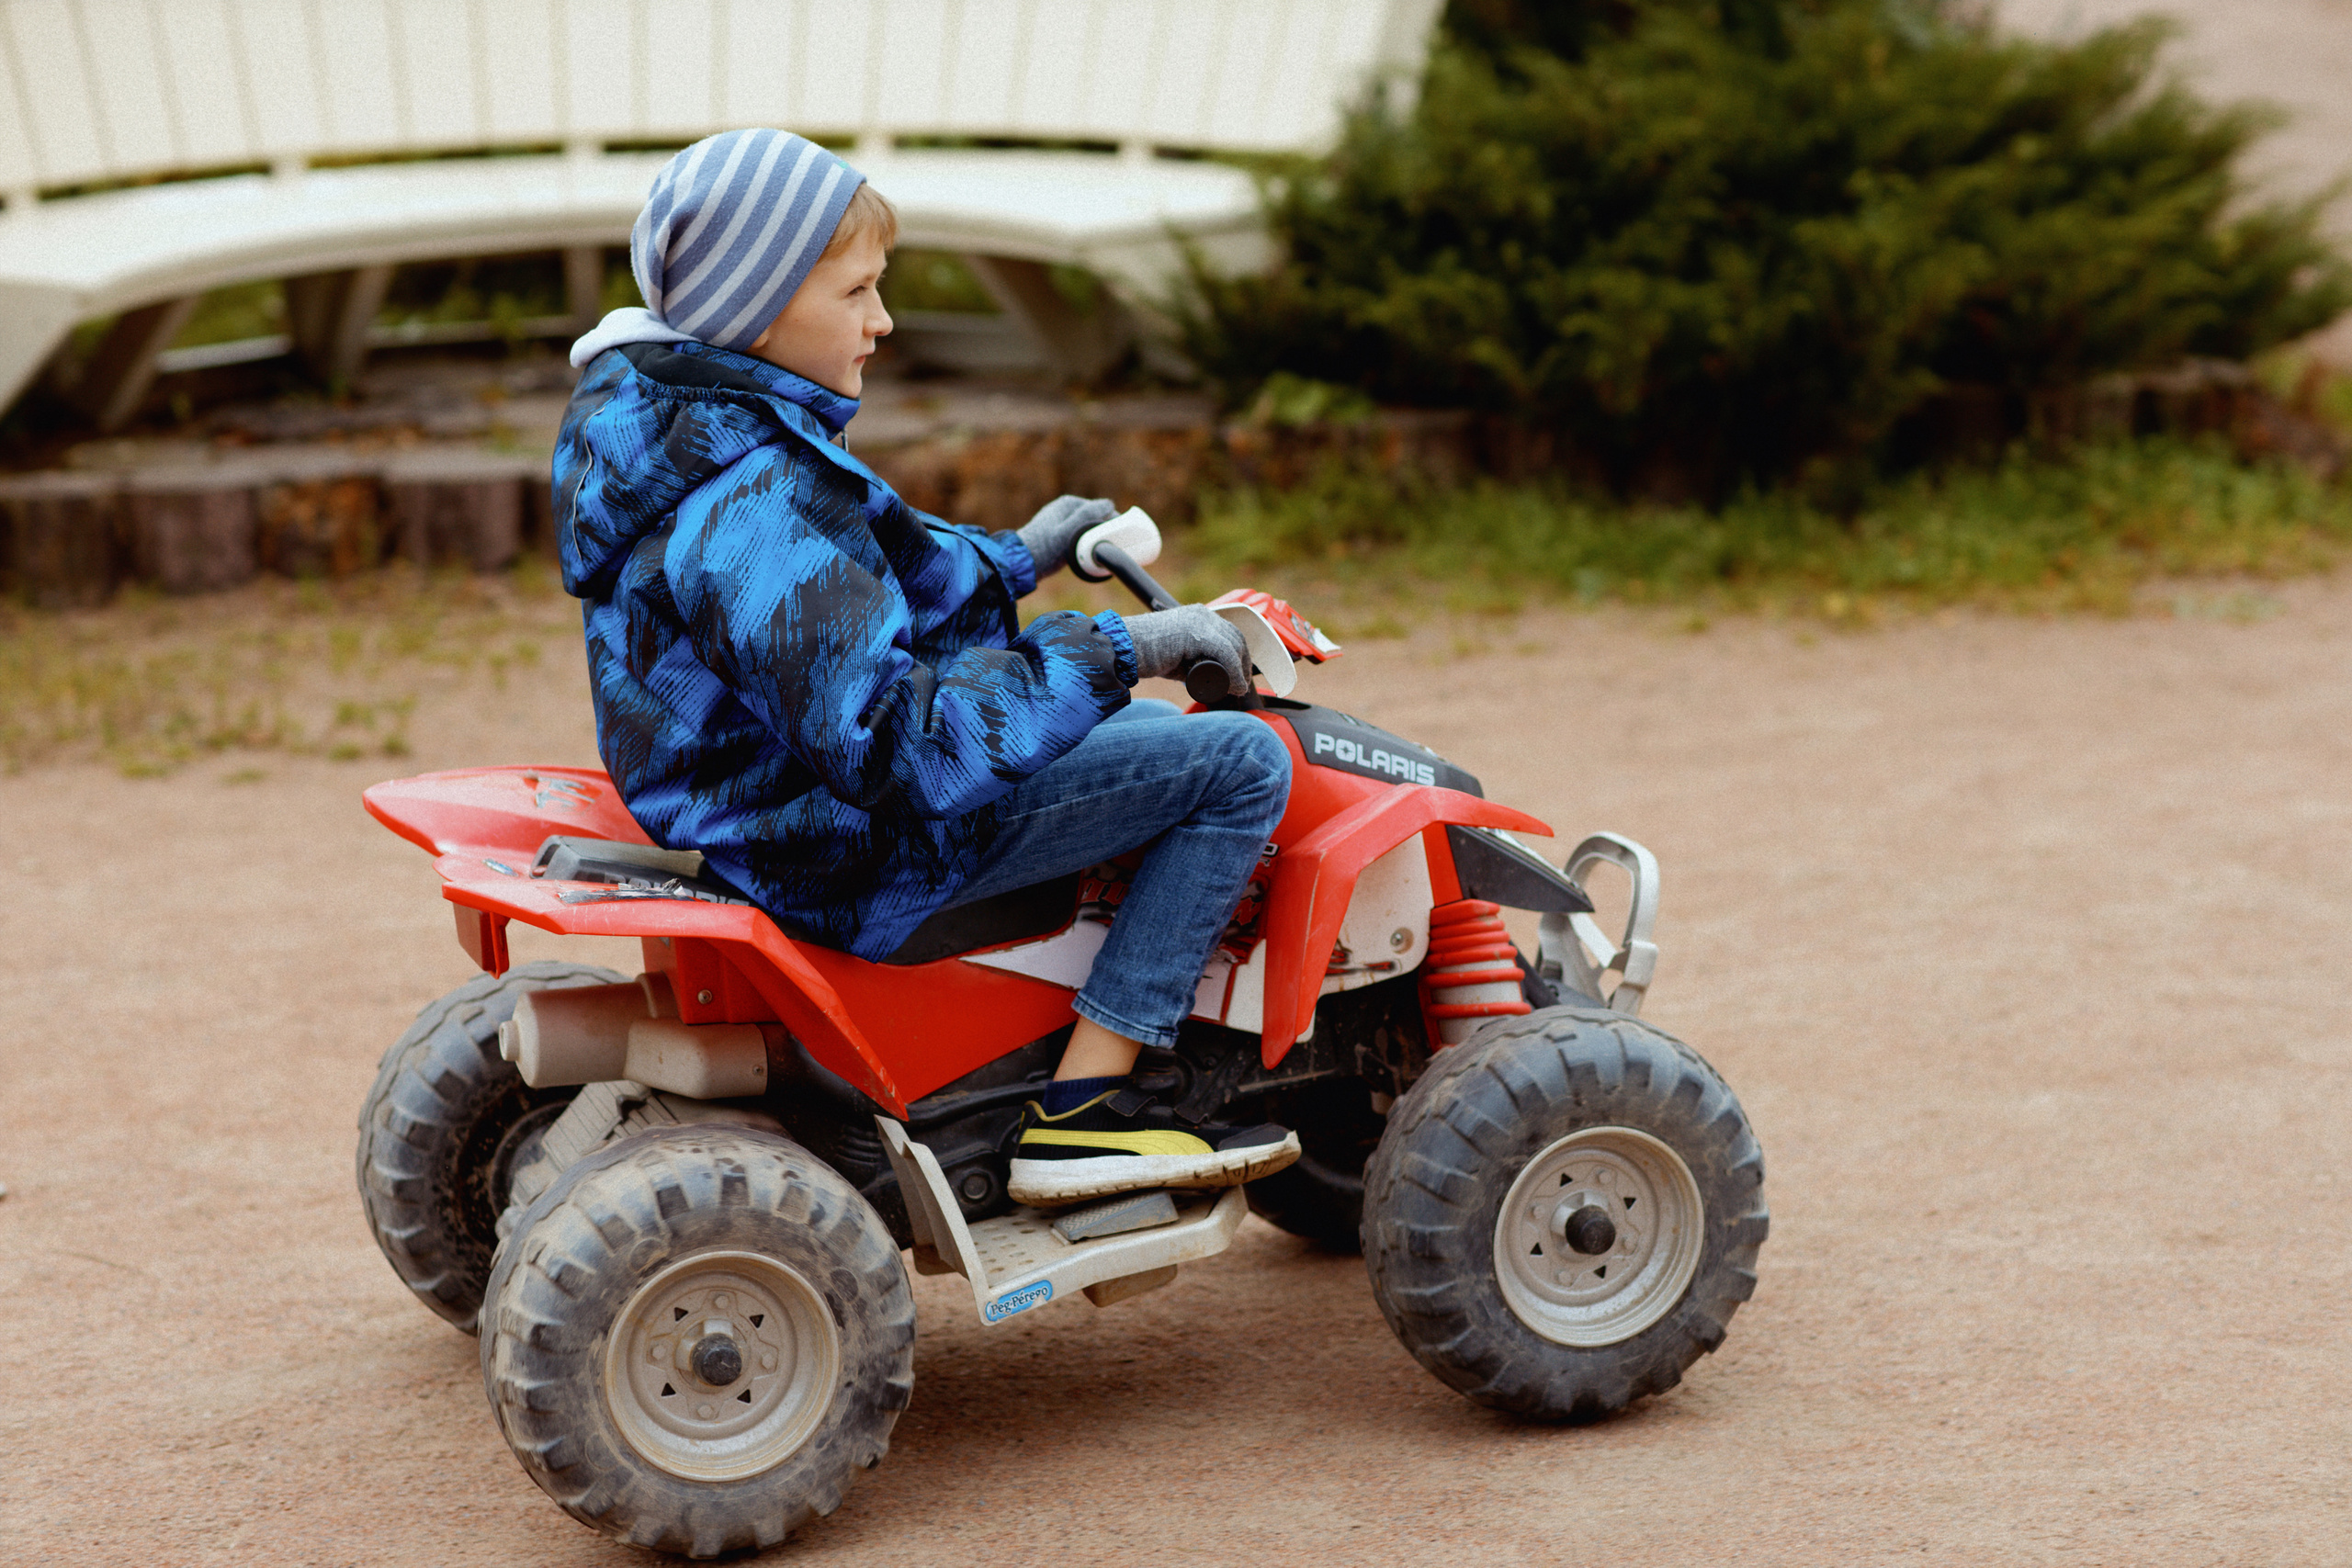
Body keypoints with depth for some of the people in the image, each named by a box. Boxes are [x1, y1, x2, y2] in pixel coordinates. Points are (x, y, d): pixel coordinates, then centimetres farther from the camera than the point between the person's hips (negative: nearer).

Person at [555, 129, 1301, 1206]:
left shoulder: (676, 428, 5)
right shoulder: (759, 511, -28)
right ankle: (1082, 1110, -9)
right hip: (850, 867, -11)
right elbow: (892, 743, -34)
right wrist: (1117, 650, -30)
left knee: (1144, 726, 29)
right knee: (1242, 763, -10)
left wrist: (1012, 560, 24)